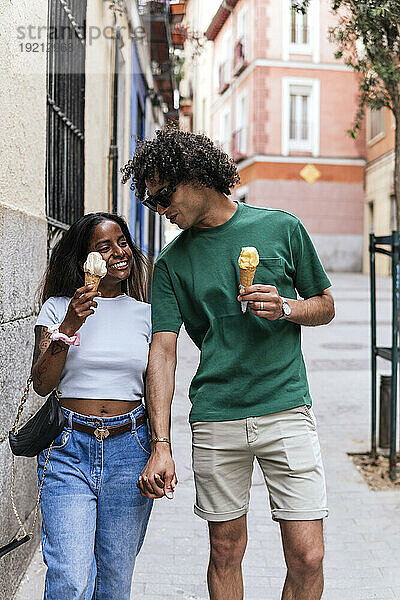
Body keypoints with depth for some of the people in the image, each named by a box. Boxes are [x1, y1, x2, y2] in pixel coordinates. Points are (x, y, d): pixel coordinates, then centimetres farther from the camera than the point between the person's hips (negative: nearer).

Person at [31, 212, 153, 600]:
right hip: (68, 450, -2)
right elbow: (42, 384, -3)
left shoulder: (145, 314, 9)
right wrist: (69, 327, -14)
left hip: (129, 450, 2)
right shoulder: (58, 307, 3)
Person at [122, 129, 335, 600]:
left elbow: (325, 306, 12)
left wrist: (285, 308, -11)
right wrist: (160, 445, -10)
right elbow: (162, 352, -1)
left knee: (307, 557, -2)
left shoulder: (281, 227, 4)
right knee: (226, 552, 10)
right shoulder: (173, 262, 6)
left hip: (286, 409, -1)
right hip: (216, 419, 1)